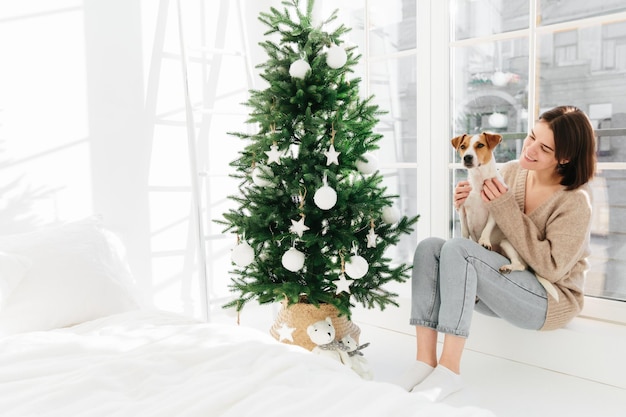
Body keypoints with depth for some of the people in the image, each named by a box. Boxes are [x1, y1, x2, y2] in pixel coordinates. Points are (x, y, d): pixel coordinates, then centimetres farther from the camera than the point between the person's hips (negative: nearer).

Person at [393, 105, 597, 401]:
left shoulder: (575, 202, -16)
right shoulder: (511, 171, 1)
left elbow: (551, 268, -21)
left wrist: (505, 208, -24)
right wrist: (467, 207, -12)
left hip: (550, 299, -6)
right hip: (502, 283, 6)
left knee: (457, 249, -29)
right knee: (429, 246, -18)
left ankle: (449, 369, -23)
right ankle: (426, 360, -21)